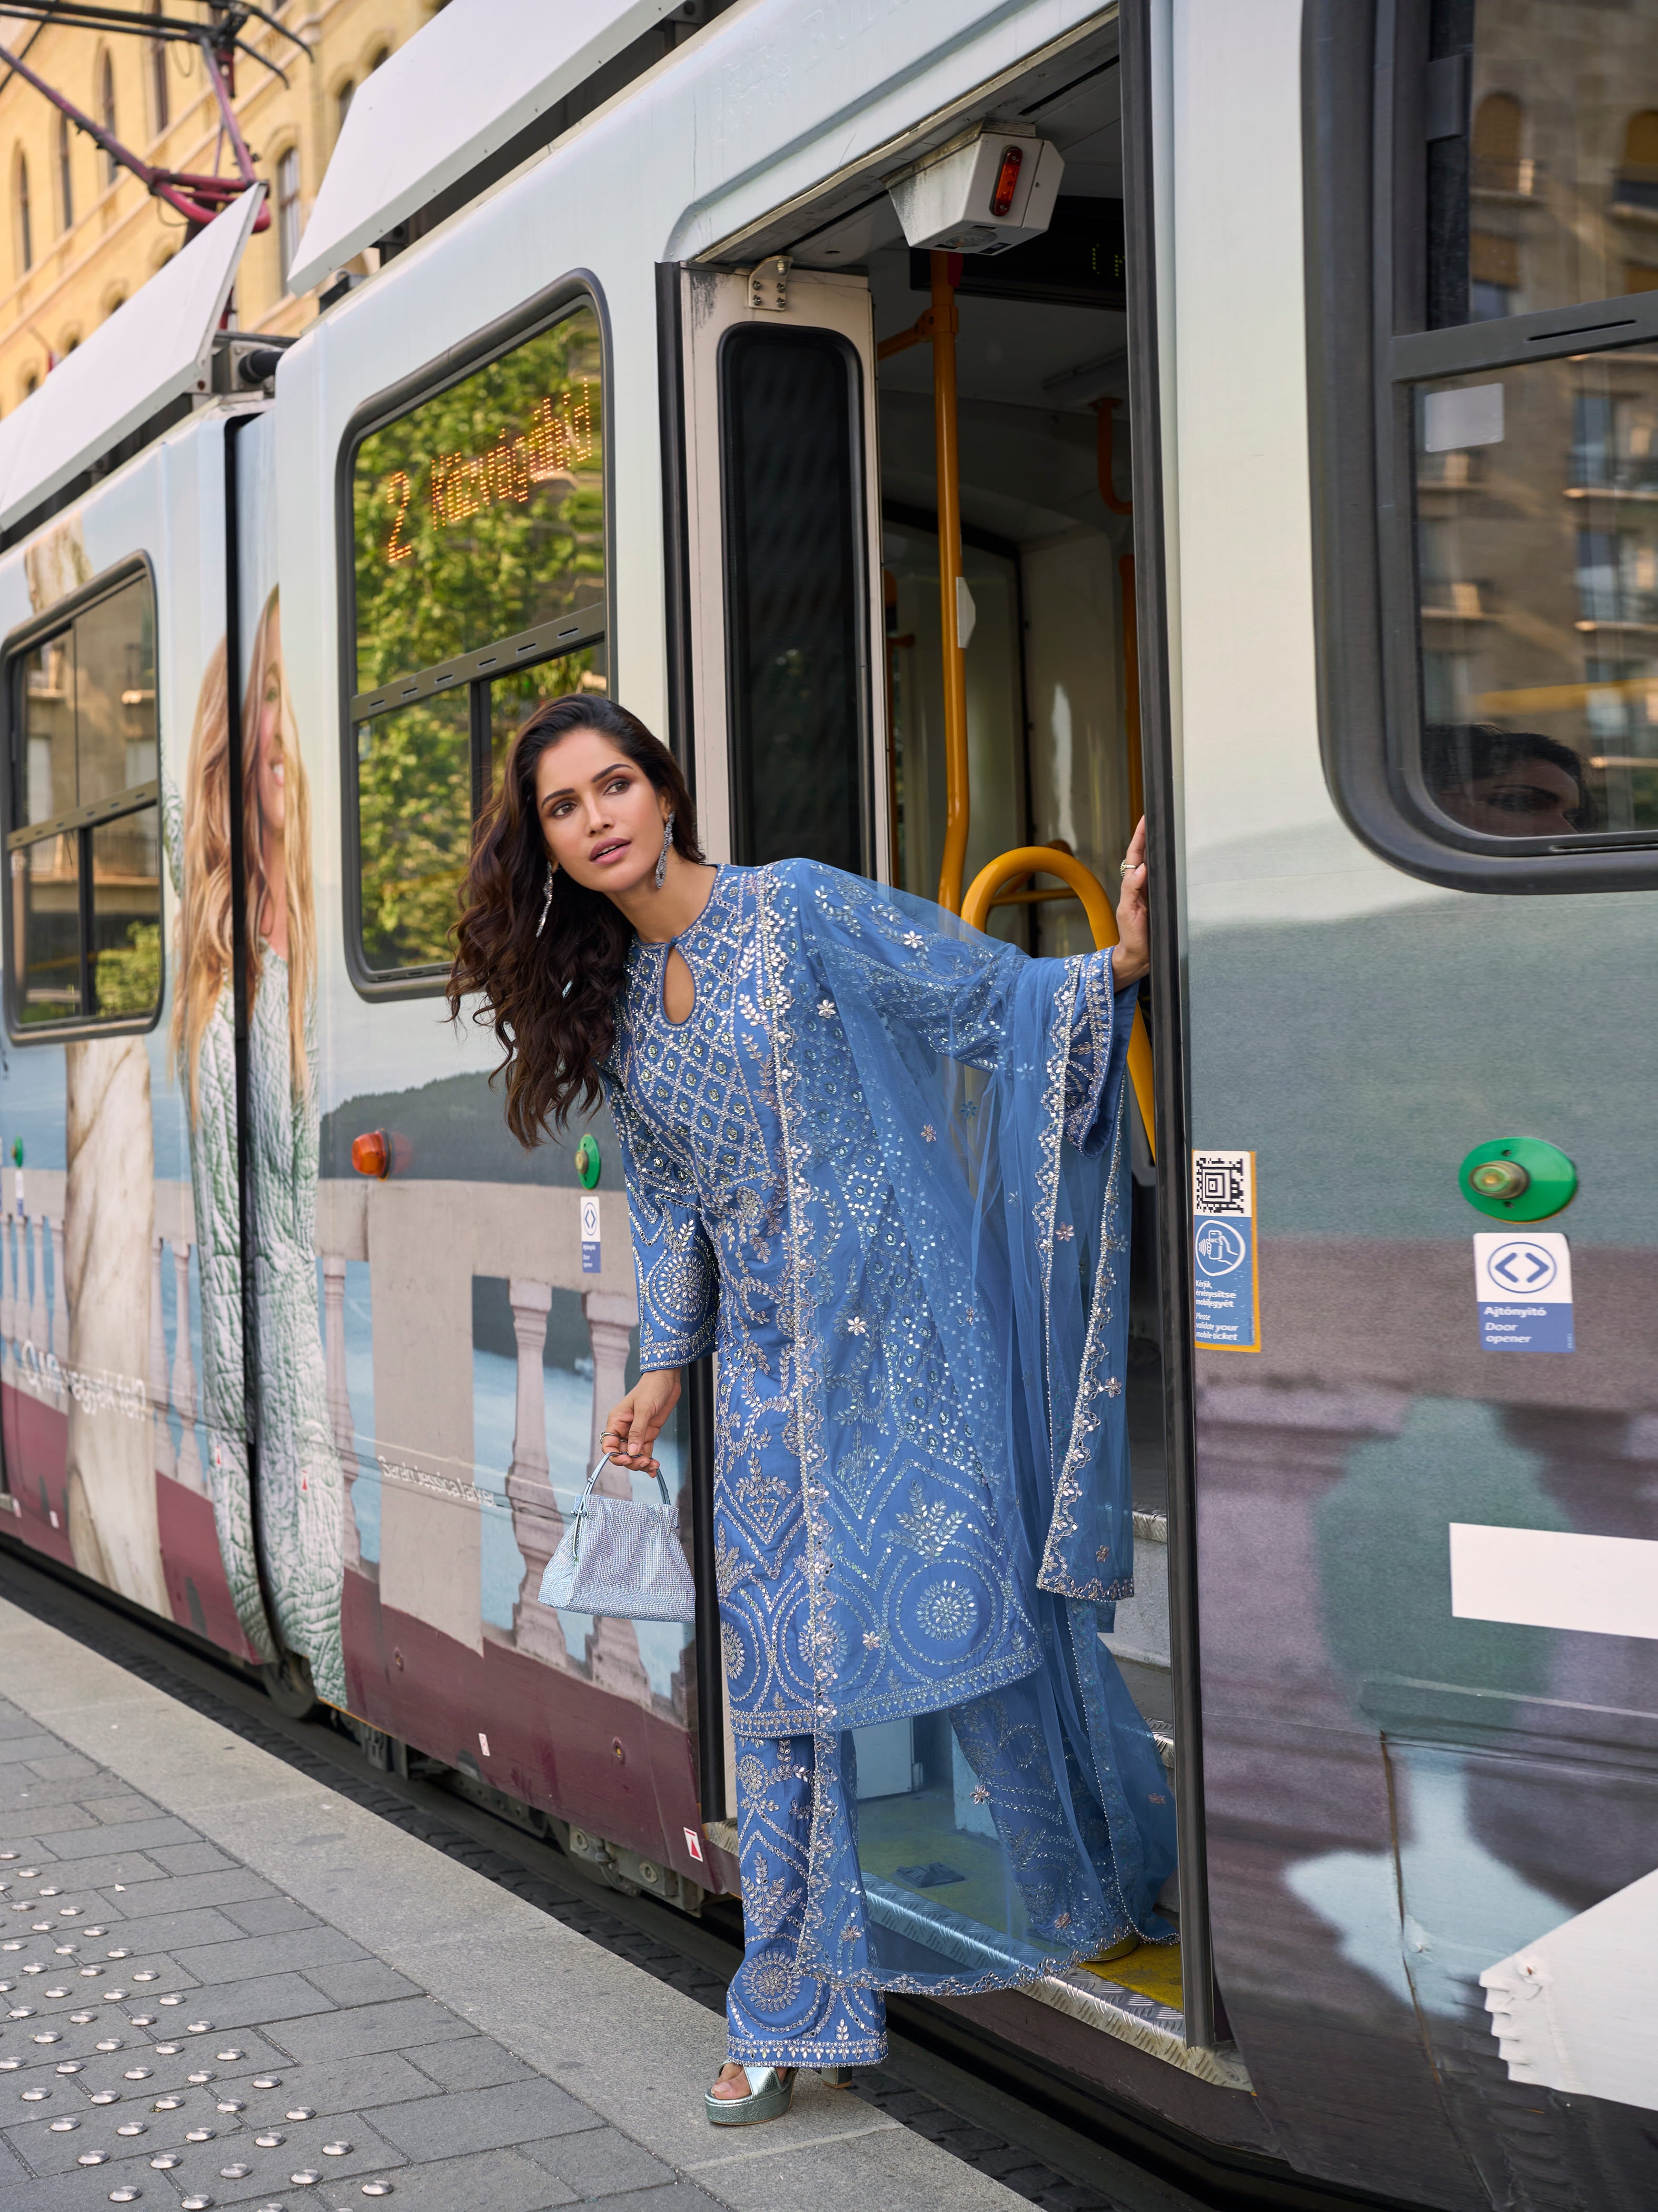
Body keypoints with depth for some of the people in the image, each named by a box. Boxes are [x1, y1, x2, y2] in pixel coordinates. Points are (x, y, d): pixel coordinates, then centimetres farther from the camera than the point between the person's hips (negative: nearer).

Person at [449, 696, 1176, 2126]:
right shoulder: (615, 1008, 12)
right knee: (782, 1669, 4)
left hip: (900, 1340, -5)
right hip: (770, 1373, 5)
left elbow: (1001, 998, -7)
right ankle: (804, 2009, 14)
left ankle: (1103, 1895, 24)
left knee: (965, 1608, -1)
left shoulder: (801, 913, -6)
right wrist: (666, 1366, 19)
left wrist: (1117, 967, -23)